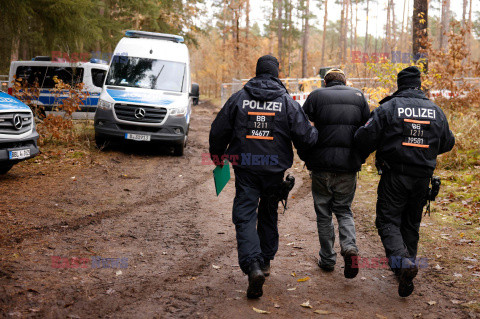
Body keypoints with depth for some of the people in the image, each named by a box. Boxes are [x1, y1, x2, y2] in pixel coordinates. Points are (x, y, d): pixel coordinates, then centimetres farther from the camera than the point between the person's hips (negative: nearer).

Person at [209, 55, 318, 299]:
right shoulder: (287, 102, -1)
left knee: (244, 216, -2)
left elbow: (219, 130, 4)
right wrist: (317, 135, 19)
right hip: (275, 169, 1)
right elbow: (304, 135, -4)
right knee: (269, 214, 18)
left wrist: (216, 154, 22)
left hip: (245, 168, -1)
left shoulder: (239, 98, 1)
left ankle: (253, 266, -20)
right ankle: (265, 261, 30)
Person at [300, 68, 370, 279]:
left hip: (322, 165, -2)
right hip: (349, 166, 2)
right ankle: (349, 247, -7)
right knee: (343, 210, 16)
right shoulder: (358, 96, 9)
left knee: (324, 213, 11)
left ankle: (327, 259, 18)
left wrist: (306, 157, 9)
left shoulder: (316, 96, 2)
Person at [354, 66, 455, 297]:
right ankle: (407, 268, 22)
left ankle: (401, 261, -23)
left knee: (388, 221, 0)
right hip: (422, 177, 4)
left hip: (394, 176, -4)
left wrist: (362, 156, 9)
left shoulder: (388, 108, -6)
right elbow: (447, 143, 18)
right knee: (411, 224, 16)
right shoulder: (436, 111, 7)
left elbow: (365, 137, -11)